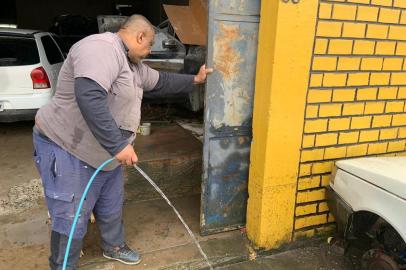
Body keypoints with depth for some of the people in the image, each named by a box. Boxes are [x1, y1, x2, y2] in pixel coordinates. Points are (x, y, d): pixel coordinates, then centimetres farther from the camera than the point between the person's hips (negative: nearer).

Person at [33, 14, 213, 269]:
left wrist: (193, 80, 27)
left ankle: (114, 246, 47)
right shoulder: (101, 48, -24)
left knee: (112, 208, 23)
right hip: (68, 151, -10)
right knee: (72, 220, 3)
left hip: (106, 153, 10)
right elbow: (89, 96, -38)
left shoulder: (131, 63, 9)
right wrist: (118, 144, -37)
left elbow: (161, 81, 24)